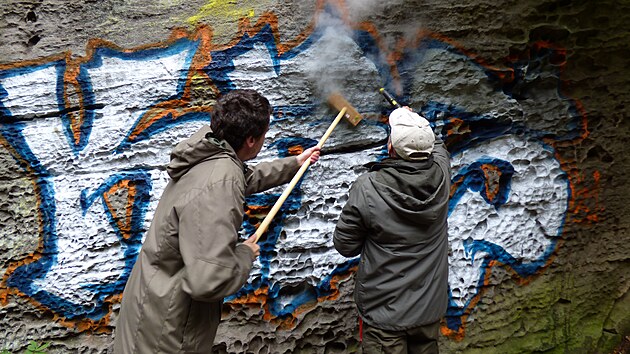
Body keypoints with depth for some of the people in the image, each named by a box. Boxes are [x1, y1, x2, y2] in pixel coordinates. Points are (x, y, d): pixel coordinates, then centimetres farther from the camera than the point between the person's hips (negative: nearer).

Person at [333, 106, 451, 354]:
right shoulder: (440, 175, -13)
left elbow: (345, 246, -12)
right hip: (431, 306, 4)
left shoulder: (366, 188, -24)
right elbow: (437, 146, 13)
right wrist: (411, 118, 27)